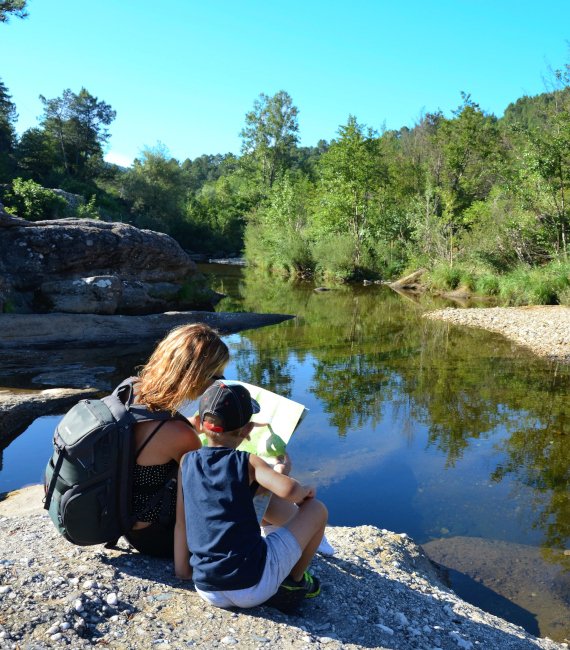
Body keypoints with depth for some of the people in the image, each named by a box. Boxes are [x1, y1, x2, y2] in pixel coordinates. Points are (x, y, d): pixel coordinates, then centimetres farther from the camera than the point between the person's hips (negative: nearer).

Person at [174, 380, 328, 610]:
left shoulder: (187, 462, 3)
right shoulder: (248, 462, -9)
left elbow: (180, 523, 7)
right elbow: (289, 490, -24)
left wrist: (182, 569, 16)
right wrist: (305, 490, -2)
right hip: (255, 587, -5)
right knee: (316, 509, 9)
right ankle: (295, 580, 25)